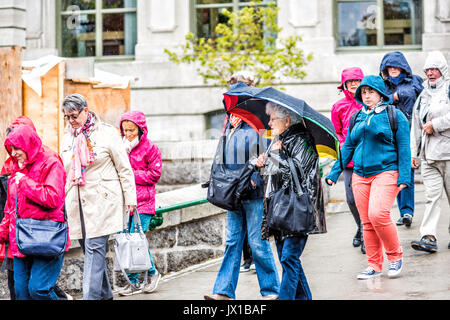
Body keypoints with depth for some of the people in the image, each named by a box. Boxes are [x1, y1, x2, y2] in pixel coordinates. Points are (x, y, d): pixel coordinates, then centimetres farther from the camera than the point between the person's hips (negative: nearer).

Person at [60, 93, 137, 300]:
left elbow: (124, 169, -1)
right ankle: (105, 294, 22)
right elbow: (64, 173, 22)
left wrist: (130, 199, -4)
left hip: (102, 202, -6)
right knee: (89, 249, 9)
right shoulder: (67, 139, 14)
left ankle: (91, 296, -15)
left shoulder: (107, 134, -3)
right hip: (77, 204, 6)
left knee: (94, 248, -13)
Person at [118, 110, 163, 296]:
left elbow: (154, 174, -5)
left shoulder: (150, 148, -3)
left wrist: (131, 175, -11)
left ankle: (153, 272, 13)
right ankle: (133, 283, 13)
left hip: (143, 203, -5)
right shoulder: (121, 147, 13)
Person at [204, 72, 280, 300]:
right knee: (232, 241, 6)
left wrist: (256, 179, -20)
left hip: (254, 194, -6)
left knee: (258, 242, -1)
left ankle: (271, 290, 10)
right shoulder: (229, 126, 14)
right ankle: (224, 291, 7)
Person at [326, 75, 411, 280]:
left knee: (378, 214, -20)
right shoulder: (358, 118, 14)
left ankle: (395, 256, 0)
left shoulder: (394, 115, 0)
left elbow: (404, 148, -1)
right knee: (367, 222, 4)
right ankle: (374, 265, 15)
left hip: (385, 172, -5)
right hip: (360, 176, 5)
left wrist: (404, 177, -8)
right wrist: (334, 173, 13)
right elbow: (347, 147, 18)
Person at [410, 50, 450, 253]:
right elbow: (416, 126, 19)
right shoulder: (423, 95, 18)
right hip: (429, 154, 5)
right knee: (432, 195, -3)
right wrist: (414, 153, 14)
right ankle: (429, 238, -10)